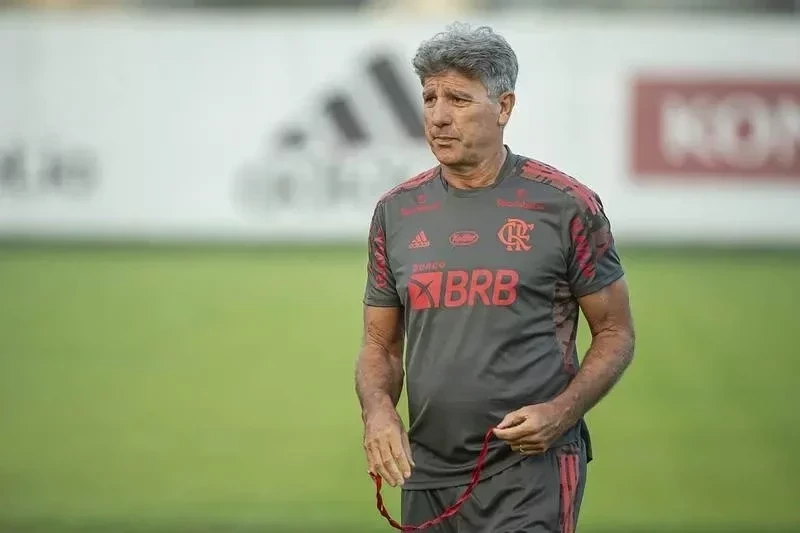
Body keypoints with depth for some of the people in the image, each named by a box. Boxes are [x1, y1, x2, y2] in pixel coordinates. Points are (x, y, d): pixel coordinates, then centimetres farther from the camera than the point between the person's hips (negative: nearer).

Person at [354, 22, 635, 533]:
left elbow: (615, 333, 2)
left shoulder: (565, 206, -4)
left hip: (530, 467, -5)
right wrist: (378, 410, -8)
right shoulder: (397, 212, 8)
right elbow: (381, 343, 14)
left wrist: (561, 412, -15)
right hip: (426, 474, 5)